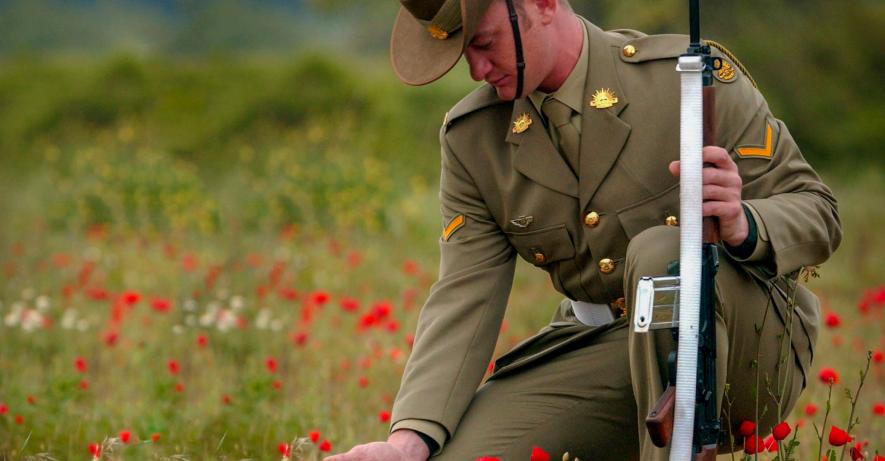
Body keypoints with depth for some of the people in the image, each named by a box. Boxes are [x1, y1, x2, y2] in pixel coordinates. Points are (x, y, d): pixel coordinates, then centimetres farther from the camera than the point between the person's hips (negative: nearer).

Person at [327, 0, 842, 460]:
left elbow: (816, 212, -8)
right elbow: (465, 300, -3)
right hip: (596, 349, 5)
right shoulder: (471, 137, 1)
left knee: (660, 253, -36)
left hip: (748, 342, -4)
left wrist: (742, 226, -33)